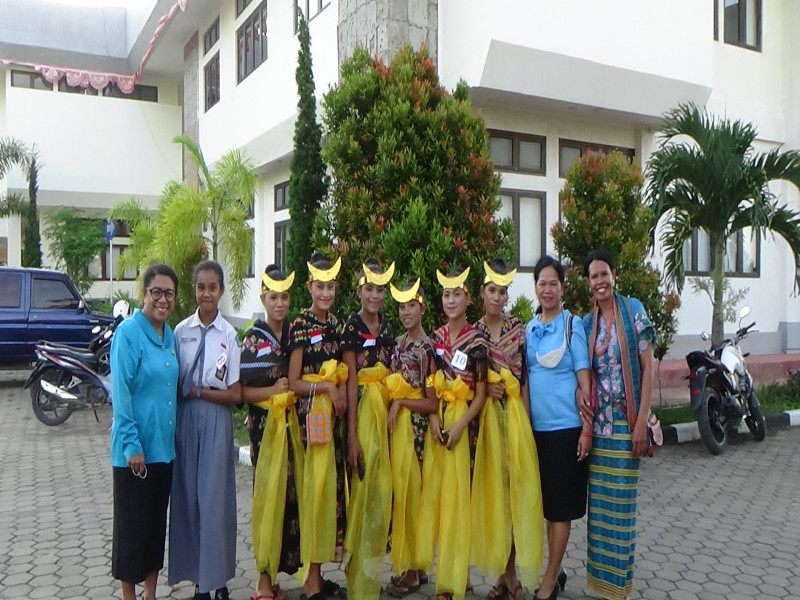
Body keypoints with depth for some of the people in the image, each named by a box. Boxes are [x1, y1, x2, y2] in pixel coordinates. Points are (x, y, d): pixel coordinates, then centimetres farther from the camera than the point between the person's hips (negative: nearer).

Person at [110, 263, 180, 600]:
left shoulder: (170, 335, 8)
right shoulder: (129, 332, -13)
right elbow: (121, 393, -16)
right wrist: (132, 445, -18)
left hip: (164, 446, 7)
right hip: (136, 448, -7)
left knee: (158, 521, 16)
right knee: (132, 524, 6)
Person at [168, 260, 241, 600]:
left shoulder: (229, 334, -6)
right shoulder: (181, 330, 2)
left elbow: (235, 395, -5)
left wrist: (197, 391, -8)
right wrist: (181, 394, -9)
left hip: (216, 421, -2)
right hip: (185, 419, 2)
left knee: (215, 498, 2)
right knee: (188, 496, 7)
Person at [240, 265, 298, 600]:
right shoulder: (254, 339, -3)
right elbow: (244, 390, -6)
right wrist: (274, 389, -16)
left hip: (292, 422, 5)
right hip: (265, 423, -5)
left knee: (291, 493, 6)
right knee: (268, 493, -3)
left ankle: (280, 570, 20)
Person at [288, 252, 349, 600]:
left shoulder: (335, 323, 12)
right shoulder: (300, 326, -8)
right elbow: (294, 382, -10)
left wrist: (342, 390, 1)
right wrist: (326, 387, -15)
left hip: (334, 412, 7)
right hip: (311, 413, -7)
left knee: (332, 485, 10)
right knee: (315, 485, -5)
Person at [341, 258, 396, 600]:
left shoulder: (387, 326, 12)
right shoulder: (351, 326, -7)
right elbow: (351, 382, -12)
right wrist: (351, 436, -15)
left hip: (385, 408, 6)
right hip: (362, 408, -6)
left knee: (381, 490, 11)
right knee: (362, 488, -1)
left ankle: (372, 571, 28)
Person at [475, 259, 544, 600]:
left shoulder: (518, 328, 3)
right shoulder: (474, 331, 6)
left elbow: (526, 375, 1)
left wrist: (525, 417, -5)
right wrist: (484, 388, -9)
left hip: (515, 411, -1)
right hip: (486, 414, 1)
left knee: (516, 485, 0)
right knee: (491, 487, 4)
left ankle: (511, 571, 13)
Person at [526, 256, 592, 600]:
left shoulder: (573, 324, -5)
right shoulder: (529, 329, 10)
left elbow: (584, 378, -8)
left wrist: (588, 428, -12)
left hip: (566, 426, -5)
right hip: (536, 427, 5)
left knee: (561, 505, 2)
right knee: (546, 503, 13)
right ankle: (556, 572, 26)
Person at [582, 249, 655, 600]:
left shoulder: (633, 311, -3)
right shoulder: (587, 323, 9)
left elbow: (648, 367, -6)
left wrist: (641, 422, -11)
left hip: (626, 423, -4)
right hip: (598, 423, 4)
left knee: (620, 503, 3)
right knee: (599, 503, 9)